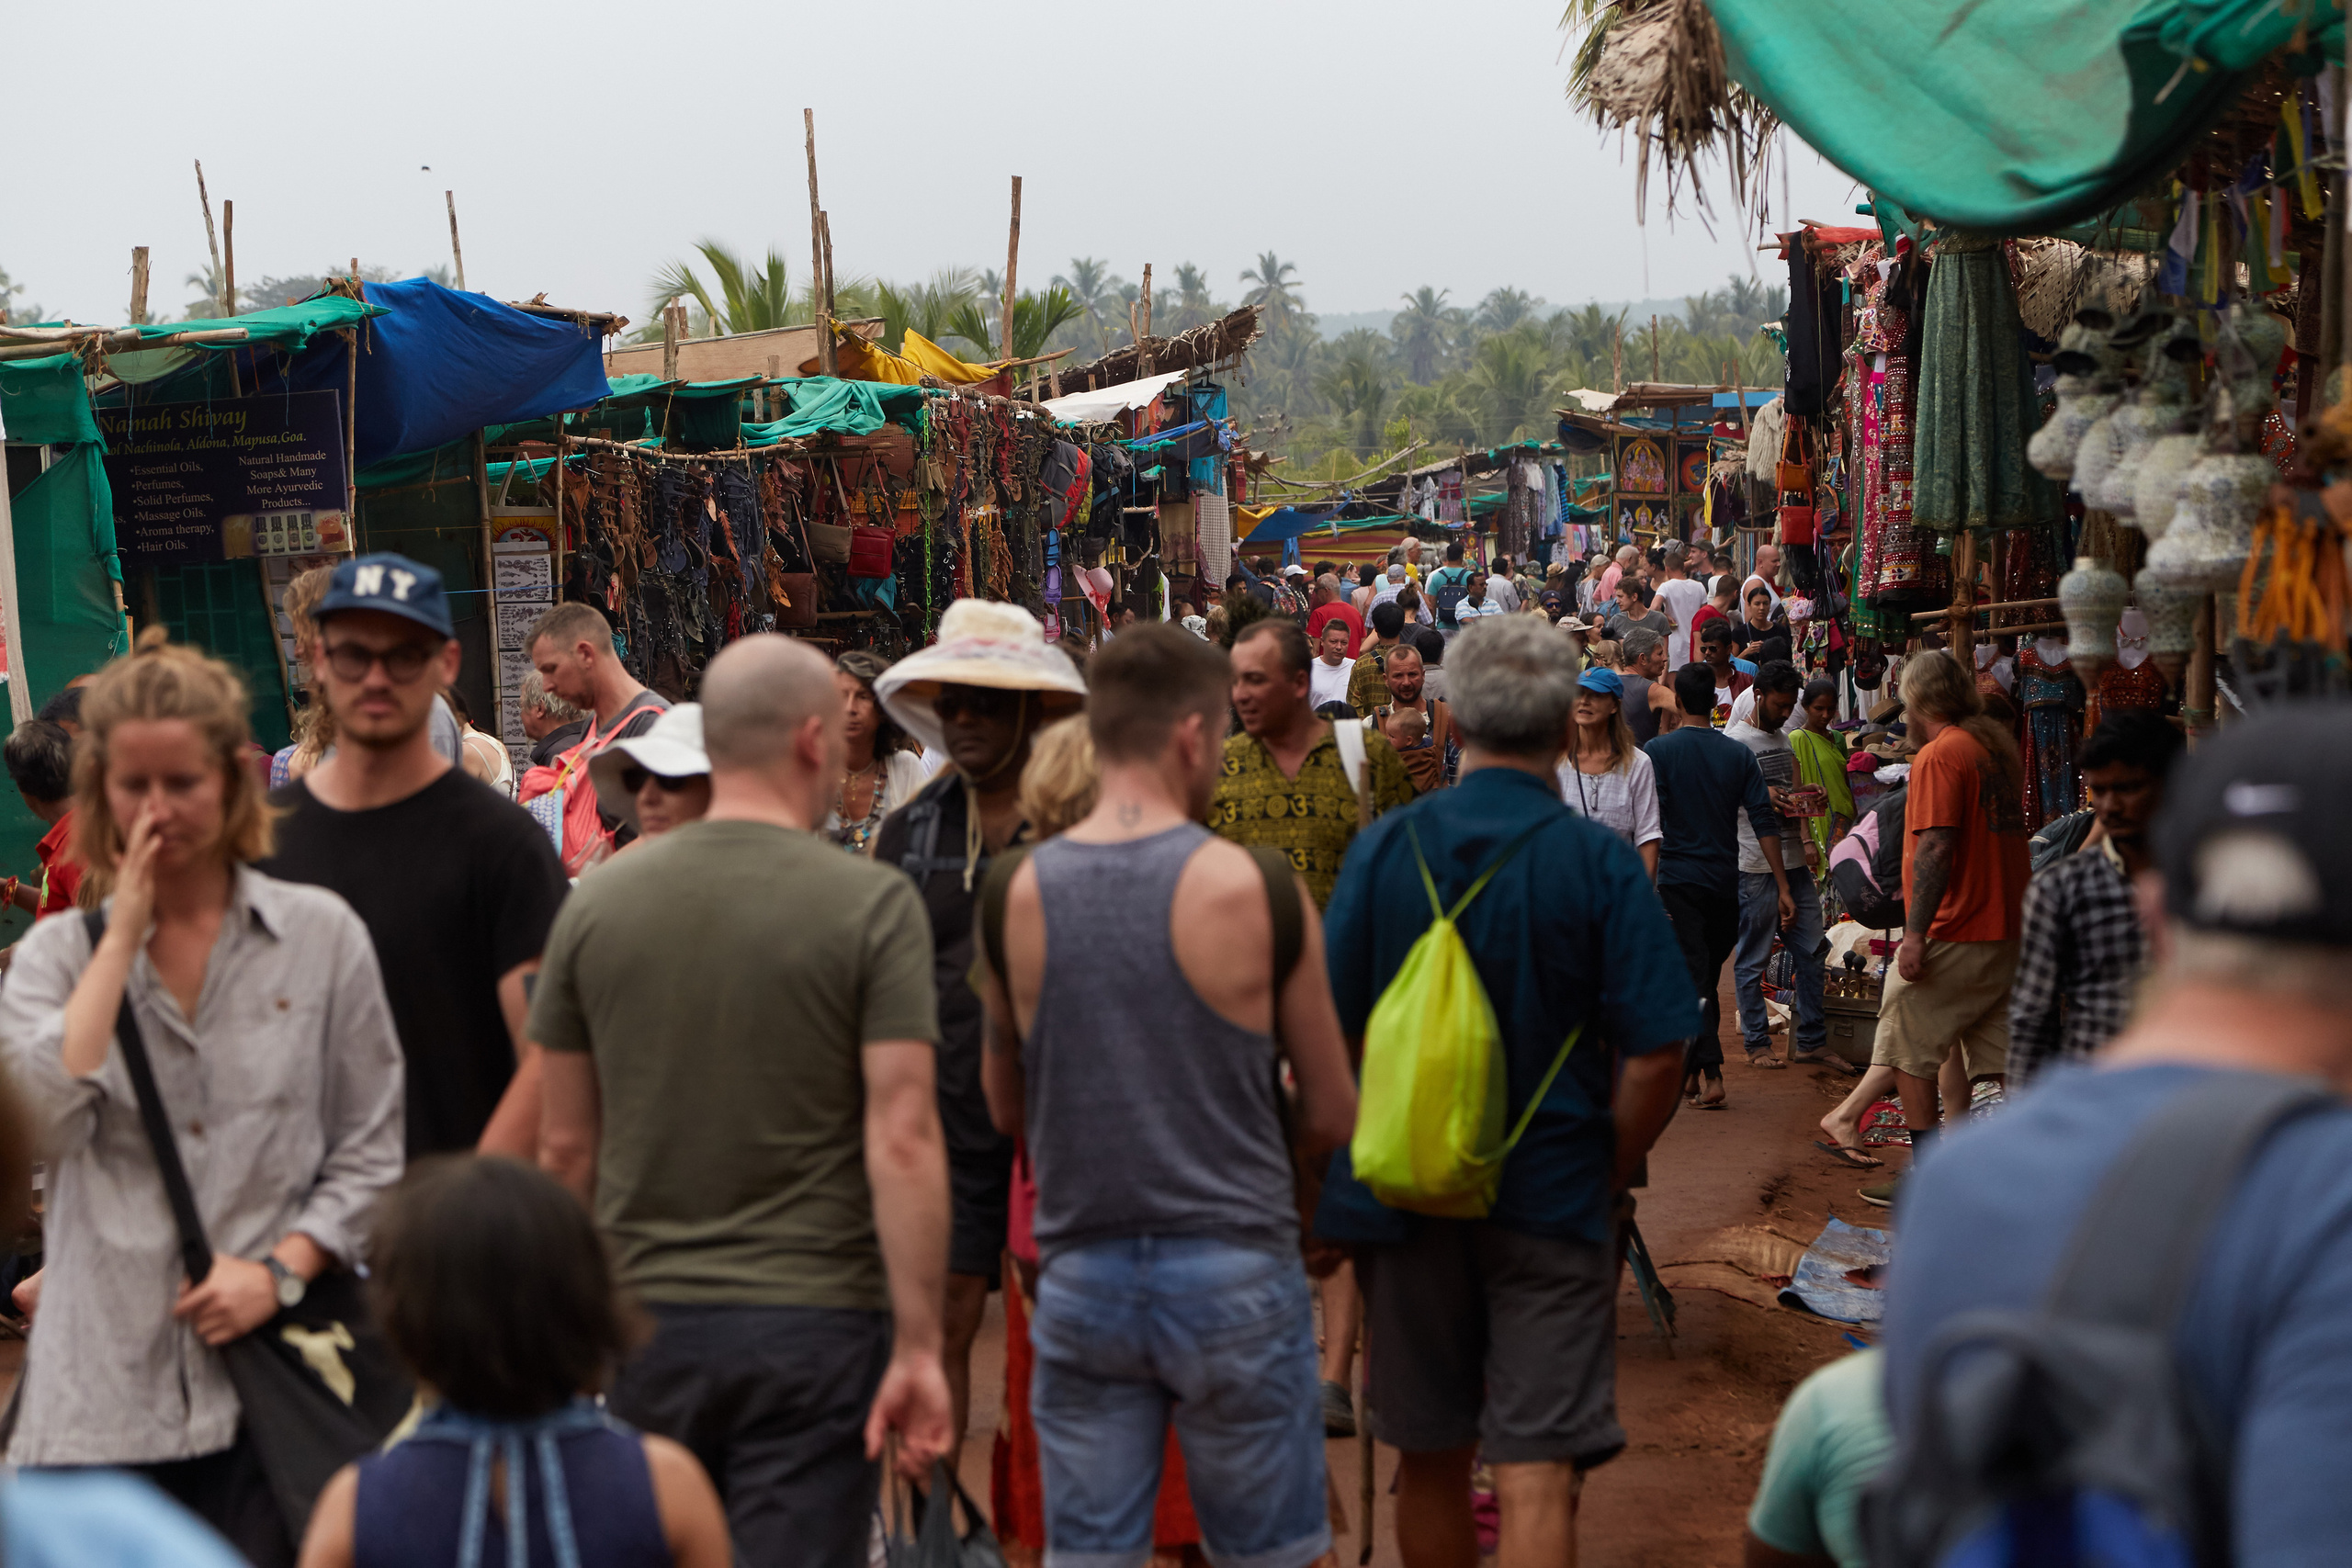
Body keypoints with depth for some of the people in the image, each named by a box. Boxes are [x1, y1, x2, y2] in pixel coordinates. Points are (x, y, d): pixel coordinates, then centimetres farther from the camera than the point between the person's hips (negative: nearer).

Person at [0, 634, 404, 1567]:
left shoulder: (320, 935, 5)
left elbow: (369, 1149, 7)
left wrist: (280, 1269, -8)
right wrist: (123, 936, -5)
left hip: (273, 1374, -1)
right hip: (102, 1391, 1)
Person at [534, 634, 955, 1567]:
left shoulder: (597, 903, 3)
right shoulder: (873, 905, -9)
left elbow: (565, 1147, 8)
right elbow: (902, 1142, -15)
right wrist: (918, 1349, -11)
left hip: (647, 1317, 4)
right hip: (812, 1322, -4)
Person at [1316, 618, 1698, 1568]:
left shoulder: (1386, 848, -4)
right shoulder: (1598, 862, -10)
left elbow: (1330, 1036, 0)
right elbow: (1655, 1053, -12)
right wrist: (1610, 1177, 3)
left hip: (1406, 1196, 3)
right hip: (1552, 1197, -3)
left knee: (1429, 1462, 17)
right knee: (1537, 1473, -2)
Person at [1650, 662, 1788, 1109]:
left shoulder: (1659, 750, -6)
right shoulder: (1738, 754, 3)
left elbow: (1649, 822, -12)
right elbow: (1764, 822, -1)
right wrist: (1783, 888, 1)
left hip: (1679, 879, -3)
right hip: (1726, 882, 3)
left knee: (1694, 977, -4)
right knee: (1708, 975, 16)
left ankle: (1712, 1073, -17)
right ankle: (1690, 1071, 23)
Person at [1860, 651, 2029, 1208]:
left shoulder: (1940, 755, -13)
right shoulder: (2000, 746, 13)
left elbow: (1936, 848, -21)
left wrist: (1916, 931, -21)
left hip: (1953, 934, -8)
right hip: (2008, 930, 8)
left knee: (1907, 1047, 3)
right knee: (2009, 1053, 10)